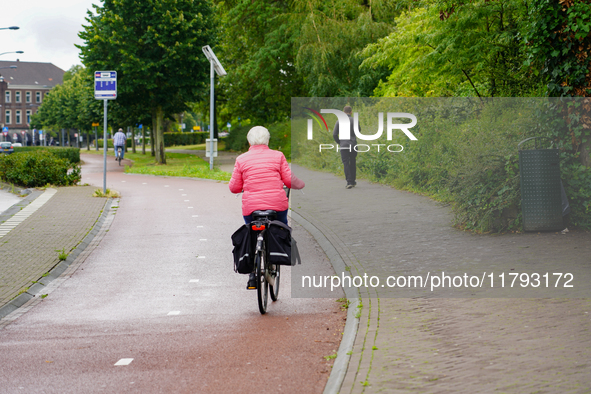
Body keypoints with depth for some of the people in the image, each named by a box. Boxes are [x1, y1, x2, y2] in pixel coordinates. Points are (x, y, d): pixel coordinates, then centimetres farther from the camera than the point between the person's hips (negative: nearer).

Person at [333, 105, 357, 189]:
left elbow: (334, 134, -1)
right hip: (353, 145, 1)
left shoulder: (339, 121, 0)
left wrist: (338, 142, 12)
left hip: (343, 145, -1)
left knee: (346, 164, -2)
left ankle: (349, 182, -14)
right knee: (353, 163, 14)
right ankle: (353, 181, 20)